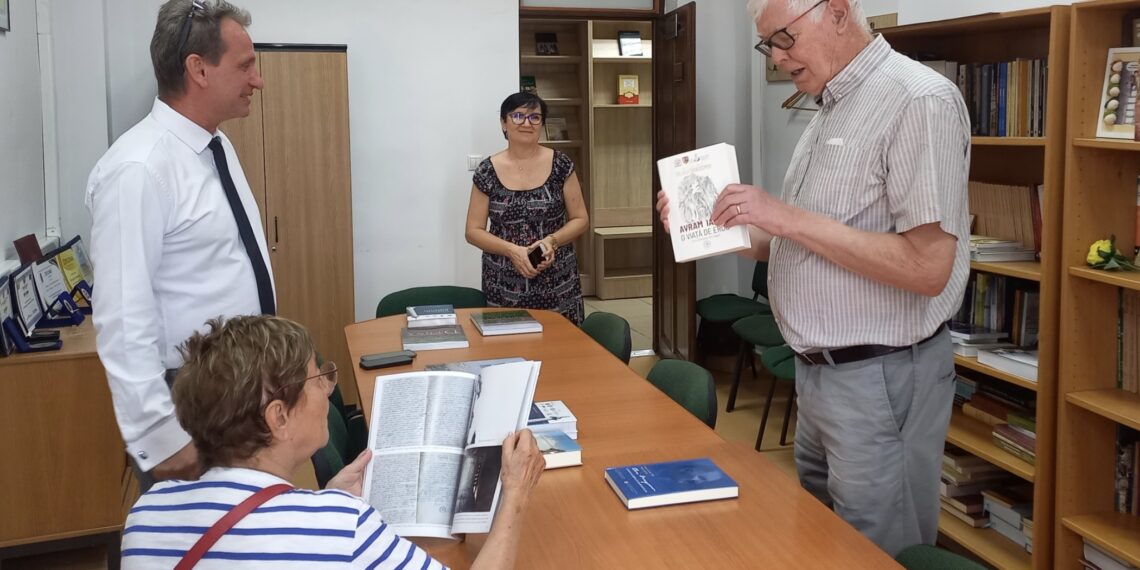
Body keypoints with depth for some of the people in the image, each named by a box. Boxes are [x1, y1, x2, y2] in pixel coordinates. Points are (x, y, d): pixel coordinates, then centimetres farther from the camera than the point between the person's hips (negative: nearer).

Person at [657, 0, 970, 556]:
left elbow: (927, 268, -24)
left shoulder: (919, 101, -17)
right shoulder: (830, 110, 12)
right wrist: (704, 223, 2)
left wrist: (789, 218, -24)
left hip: (881, 379, -9)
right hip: (819, 370, 9)